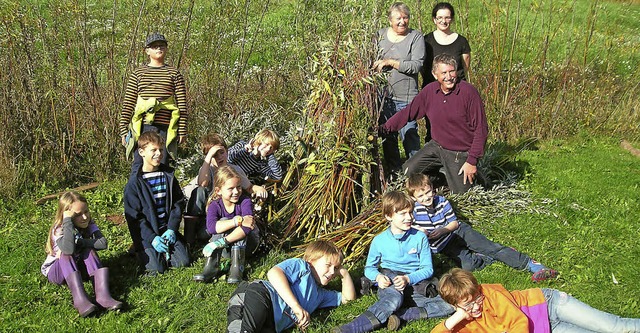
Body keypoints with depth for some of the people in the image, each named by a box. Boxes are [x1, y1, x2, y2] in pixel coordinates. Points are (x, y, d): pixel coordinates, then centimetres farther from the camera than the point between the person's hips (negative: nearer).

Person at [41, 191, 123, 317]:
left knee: (89, 250, -24)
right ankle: (79, 299, -48)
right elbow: (68, 249, -45)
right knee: (67, 254, -33)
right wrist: (68, 221, -40)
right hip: (55, 271, -4)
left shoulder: (89, 224, -9)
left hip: (78, 267, 4)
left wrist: (78, 243, -31)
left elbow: (102, 243, -26)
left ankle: (103, 295, -40)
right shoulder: (58, 229, -23)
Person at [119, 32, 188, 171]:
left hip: (165, 128, 0)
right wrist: (123, 129, 2)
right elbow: (128, 103, 7)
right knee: (138, 166, 0)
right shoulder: (138, 73, 10)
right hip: (142, 127, 0)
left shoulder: (174, 73, 8)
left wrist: (182, 130, -2)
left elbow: (182, 103, 4)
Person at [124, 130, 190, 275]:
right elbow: (133, 215, -7)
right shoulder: (134, 183, -7)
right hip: (147, 233, -3)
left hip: (168, 230, 4)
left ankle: (164, 248, 18)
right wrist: (152, 238, -16)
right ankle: (141, 251, 13)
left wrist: (171, 229, -7)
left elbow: (178, 203, 7)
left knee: (183, 262, -10)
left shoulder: (168, 175, 6)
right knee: (156, 268, -17)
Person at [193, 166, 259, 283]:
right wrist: (238, 221, -46)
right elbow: (211, 227, -35)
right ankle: (211, 267, -34)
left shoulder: (245, 201, -18)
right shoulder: (214, 206, -14)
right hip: (226, 248, 1)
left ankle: (237, 267, -36)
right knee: (224, 221, -26)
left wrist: (222, 242, -45)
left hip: (247, 241, -1)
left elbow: (247, 226, -36)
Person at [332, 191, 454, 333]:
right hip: (389, 283, -2)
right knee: (394, 298, -41)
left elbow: (427, 269, 3)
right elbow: (369, 268, 14)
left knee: (450, 303, -25)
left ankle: (399, 315, -35)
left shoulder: (420, 237, 3)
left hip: (414, 282, 2)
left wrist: (408, 278, -16)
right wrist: (378, 277, -10)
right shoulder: (379, 240, 4)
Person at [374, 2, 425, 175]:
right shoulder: (380, 35, 8)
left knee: (409, 134, -4)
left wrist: (390, 62, -15)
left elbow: (417, 65, -13)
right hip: (383, 94, 4)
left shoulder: (416, 37, -2)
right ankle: (393, 172, 25)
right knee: (387, 135, 12)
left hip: (406, 96, -4)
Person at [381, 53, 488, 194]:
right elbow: (408, 113, 5)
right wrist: (383, 128, -5)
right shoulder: (429, 91, -4)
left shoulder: (468, 92, -17)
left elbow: (481, 129, -14)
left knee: (460, 193, -6)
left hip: (461, 154, -4)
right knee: (408, 172, -5)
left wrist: (472, 161, -16)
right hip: (436, 146, 5)